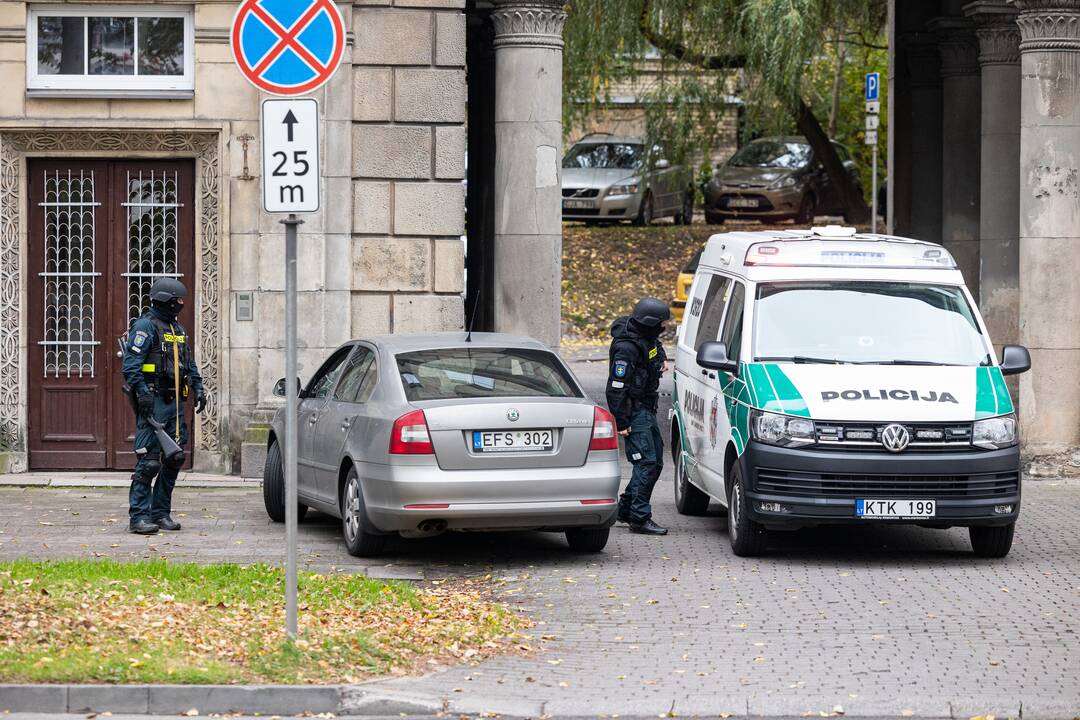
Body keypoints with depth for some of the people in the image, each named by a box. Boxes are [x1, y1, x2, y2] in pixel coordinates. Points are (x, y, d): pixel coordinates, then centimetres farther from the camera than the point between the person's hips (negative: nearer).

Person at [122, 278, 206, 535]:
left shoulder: (178, 330, 19)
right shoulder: (145, 326, -8)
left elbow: (189, 365, 27)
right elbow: (131, 365, -16)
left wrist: (198, 388, 14)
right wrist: (142, 393, -24)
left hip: (174, 402, 9)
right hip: (153, 401, -9)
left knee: (174, 459, 9)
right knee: (149, 460, -11)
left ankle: (161, 512, 17)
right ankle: (139, 516, -9)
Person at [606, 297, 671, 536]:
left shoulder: (647, 336, 6)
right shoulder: (627, 348, -22)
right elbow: (616, 386, -23)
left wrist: (661, 358, 20)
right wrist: (621, 422, -23)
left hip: (647, 409, 10)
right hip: (633, 411, -10)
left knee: (655, 462, 13)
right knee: (646, 462, -14)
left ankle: (626, 508, 23)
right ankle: (639, 518, -13)